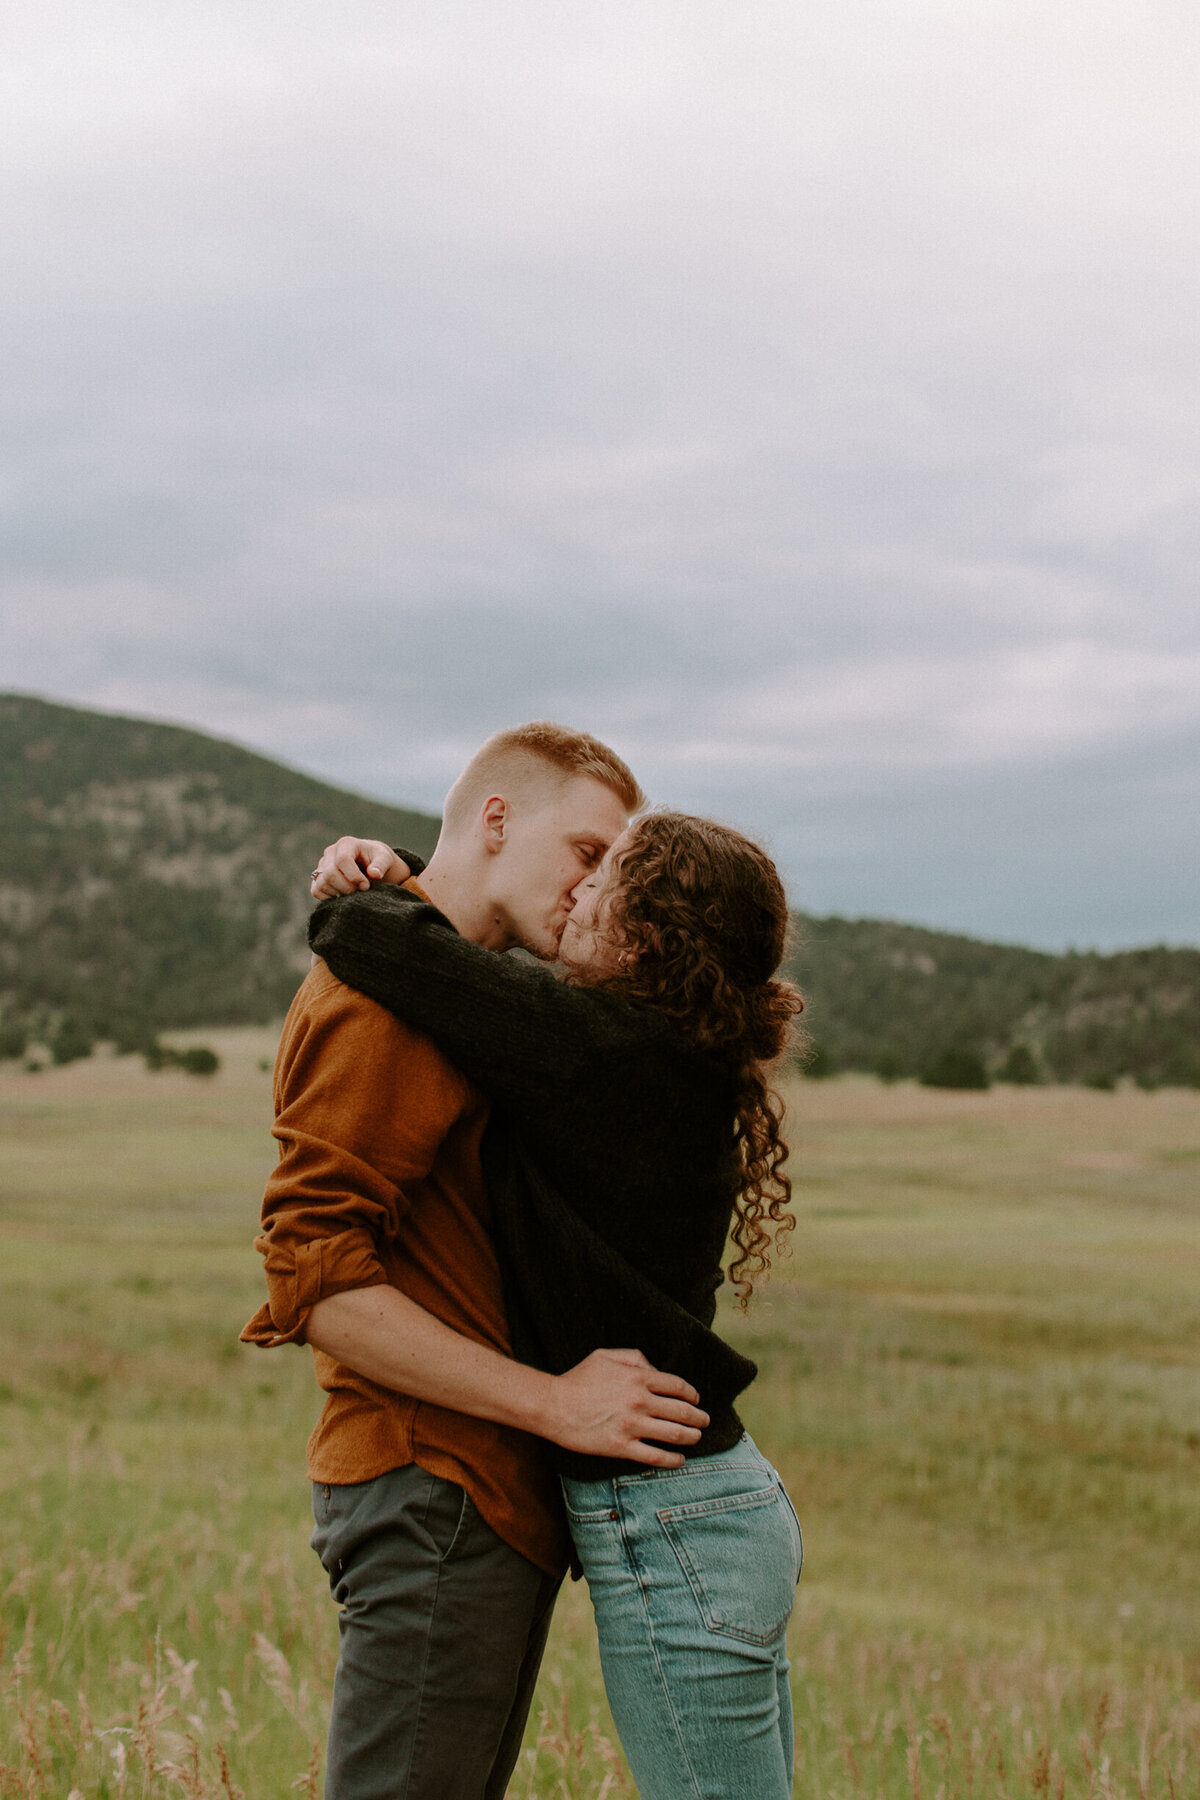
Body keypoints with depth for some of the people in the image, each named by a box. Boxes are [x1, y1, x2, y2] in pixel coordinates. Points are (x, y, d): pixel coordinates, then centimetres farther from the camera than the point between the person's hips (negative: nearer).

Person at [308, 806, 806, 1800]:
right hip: (734, 1495, 10)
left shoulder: (608, 1054, -19)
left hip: (671, 1534, -10)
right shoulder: (683, 1061, 6)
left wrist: (354, 903, 0)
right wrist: (396, 878, 9)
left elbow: (383, 944, -22)